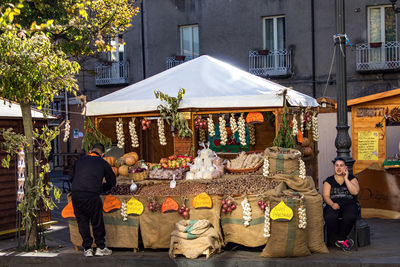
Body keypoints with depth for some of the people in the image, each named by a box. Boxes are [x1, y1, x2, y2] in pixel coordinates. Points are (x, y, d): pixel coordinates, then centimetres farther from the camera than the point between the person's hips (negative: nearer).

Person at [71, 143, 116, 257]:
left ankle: (87, 249, 19)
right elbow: (112, 181, 21)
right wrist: (101, 189, 34)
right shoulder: (103, 163, 12)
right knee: (97, 222, 11)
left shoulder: (80, 160, 21)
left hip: (76, 194, 3)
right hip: (92, 195, -3)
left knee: (82, 222, 13)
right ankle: (100, 248, 20)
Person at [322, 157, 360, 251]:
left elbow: (355, 192, -5)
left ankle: (337, 239, -16)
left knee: (350, 216, -36)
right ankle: (341, 240, -16)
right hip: (333, 205, 0)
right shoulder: (329, 181, 15)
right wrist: (332, 204, -18)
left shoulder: (351, 178, 14)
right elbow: (326, 196, 2)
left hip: (349, 204, 0)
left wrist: (346, 178, -5)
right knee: (330, 216, -36)